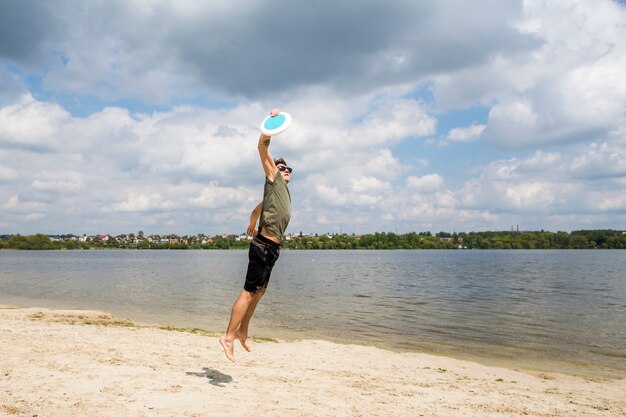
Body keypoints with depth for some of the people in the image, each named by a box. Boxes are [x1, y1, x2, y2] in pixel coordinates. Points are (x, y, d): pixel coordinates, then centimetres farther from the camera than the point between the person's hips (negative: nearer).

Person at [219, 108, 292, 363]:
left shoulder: (282, 190, 25)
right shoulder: (273, 179, 2)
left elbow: (258, 207, 39)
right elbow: (262, 148, -8)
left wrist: (252, 224, 52)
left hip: (270, 248, 10)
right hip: (264, 246, -10)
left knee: (259, 291, 16)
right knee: (249, 292, -10)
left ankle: (242, 332, 26)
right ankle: (229, 336, -6)